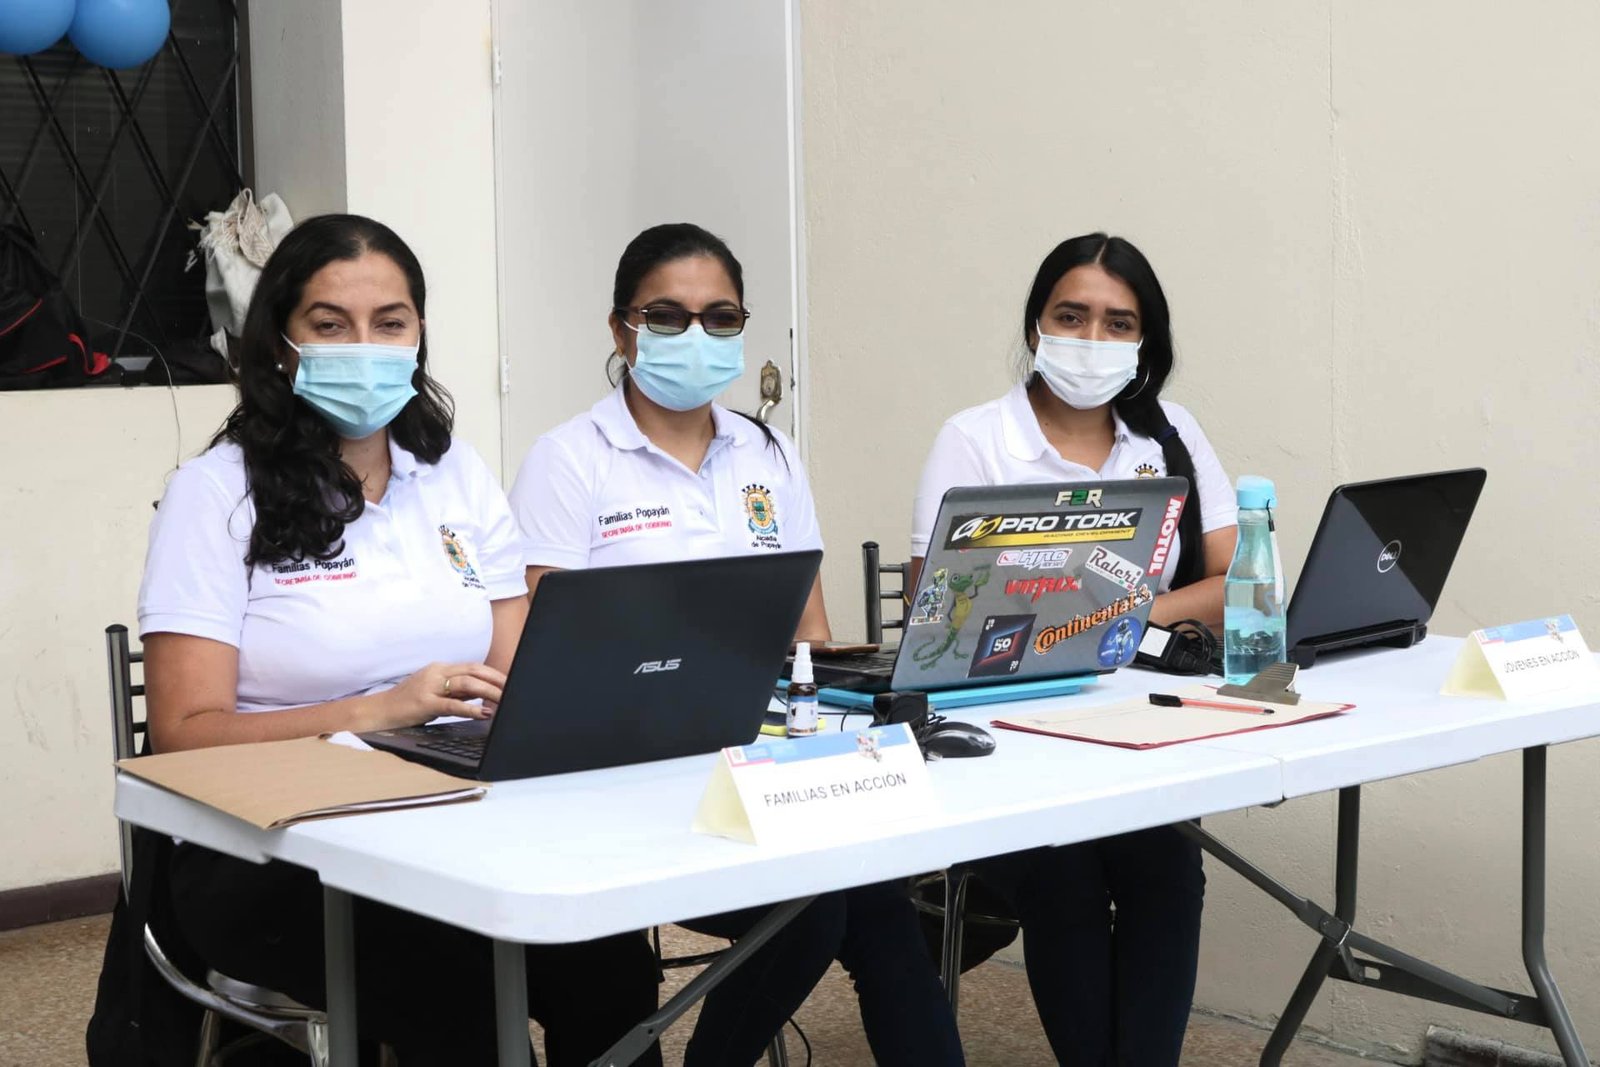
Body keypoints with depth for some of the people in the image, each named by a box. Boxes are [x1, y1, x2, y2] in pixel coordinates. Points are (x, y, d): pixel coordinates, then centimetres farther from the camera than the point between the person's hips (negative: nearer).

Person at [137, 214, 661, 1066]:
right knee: (456, 987, -34)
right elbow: (185, 733, -9)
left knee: (611, 964, -26)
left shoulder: (459, 475, 13)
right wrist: (375, 714, -23)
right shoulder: (217, 492, -1)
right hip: (269, 859, -4)